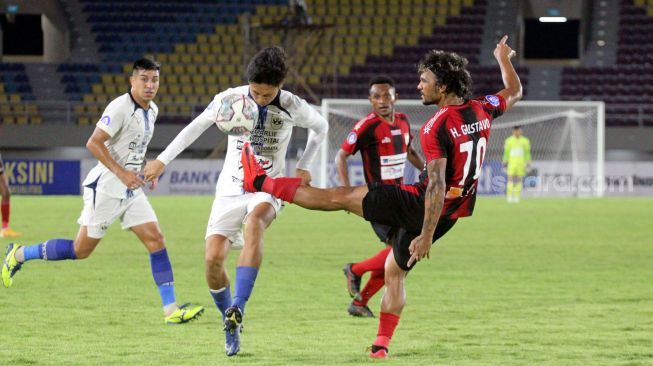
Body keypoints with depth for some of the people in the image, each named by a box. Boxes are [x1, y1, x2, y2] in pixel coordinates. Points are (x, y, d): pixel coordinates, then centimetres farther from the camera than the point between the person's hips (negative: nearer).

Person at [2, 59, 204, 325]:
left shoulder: (151, 110, 9)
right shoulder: (120, 108, -18)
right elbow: (93, 143, -23)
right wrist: (122, 173, -25)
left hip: (131, 189, 8)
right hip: (106, 189, -8)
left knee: (156, 241, -4)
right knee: (81, 250, 0)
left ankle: (171, 310, -5)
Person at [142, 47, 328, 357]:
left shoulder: (293, 107, -8)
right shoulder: (230, 99, -8)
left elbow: (320, 126, 14)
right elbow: (196, 127, 6)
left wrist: (303, 167, 7)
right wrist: (162, 160, 7)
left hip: (268, 188, -2)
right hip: (230, 188, 2)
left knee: (255, 223, -37)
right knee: (213, 258, -13)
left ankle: (238, 307, -42)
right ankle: (231, 325, 12)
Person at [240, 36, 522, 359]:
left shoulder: (437, 128, -22)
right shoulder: (481, 111, -1)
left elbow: (437, 186, -27)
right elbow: (514, 93, 20)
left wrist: (426, 236, -26)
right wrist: (505, 60, 37)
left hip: (422, 207, -8)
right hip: (450, 215, 8)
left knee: (339, 197, 1)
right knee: (394, 271, 21)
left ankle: (262, 183, 8)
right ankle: (381, 345, 20)